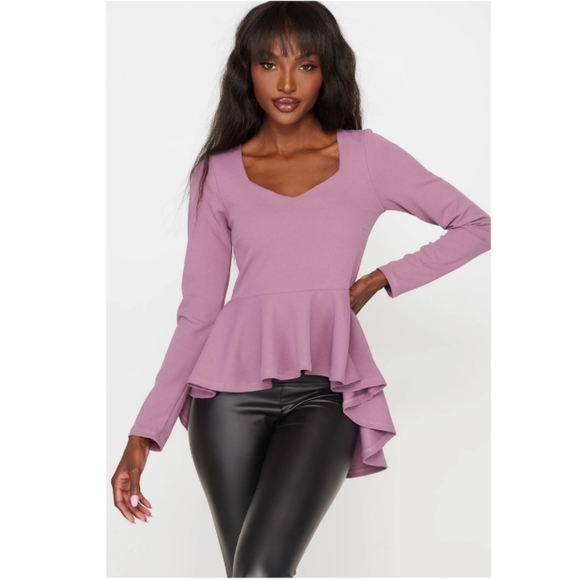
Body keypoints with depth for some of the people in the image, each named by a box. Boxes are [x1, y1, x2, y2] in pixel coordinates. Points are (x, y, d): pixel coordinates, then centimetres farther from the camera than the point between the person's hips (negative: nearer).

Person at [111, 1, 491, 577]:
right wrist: (145, 433, 1)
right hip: (233, 385, 2)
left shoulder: (367, 156, 8)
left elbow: (476, 225, 11)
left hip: (325, 392, -1)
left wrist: (381, 279, 3)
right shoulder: (217, 173, 9)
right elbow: (197, 311, 7)